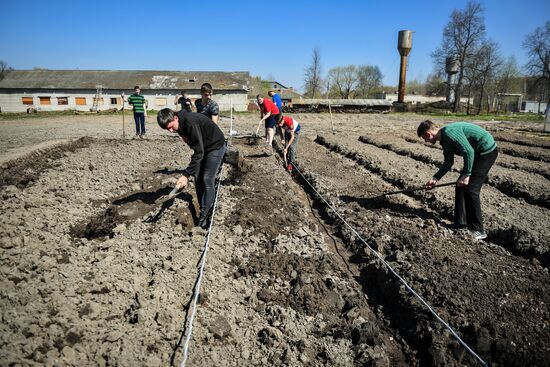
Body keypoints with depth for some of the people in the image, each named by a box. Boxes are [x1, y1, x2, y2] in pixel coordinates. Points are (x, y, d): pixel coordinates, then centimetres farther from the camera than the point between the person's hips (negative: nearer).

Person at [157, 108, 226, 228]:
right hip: (202, 147, 9)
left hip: (216, 146, -8)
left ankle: (206, 214, 1)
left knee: (207, 179, -12)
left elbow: (199, 152, -35)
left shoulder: (191, 122, -34)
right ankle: (203, 210, 12)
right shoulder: (180, 125, -7)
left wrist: (186, 175, -37)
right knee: (198, 179, 3)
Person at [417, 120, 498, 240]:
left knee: (470, 189, -11)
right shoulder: (444, 140, 8)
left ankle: (478, 231, -4)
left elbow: (469, 151, -27)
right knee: (460, 186, 9)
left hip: (487, 151, -10)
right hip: (477, 153, 10)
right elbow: (448, 162, 11)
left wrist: (466, 175, -23)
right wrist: (435, 178, 3)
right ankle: (460, 225, 16)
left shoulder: (449, 132, -23)